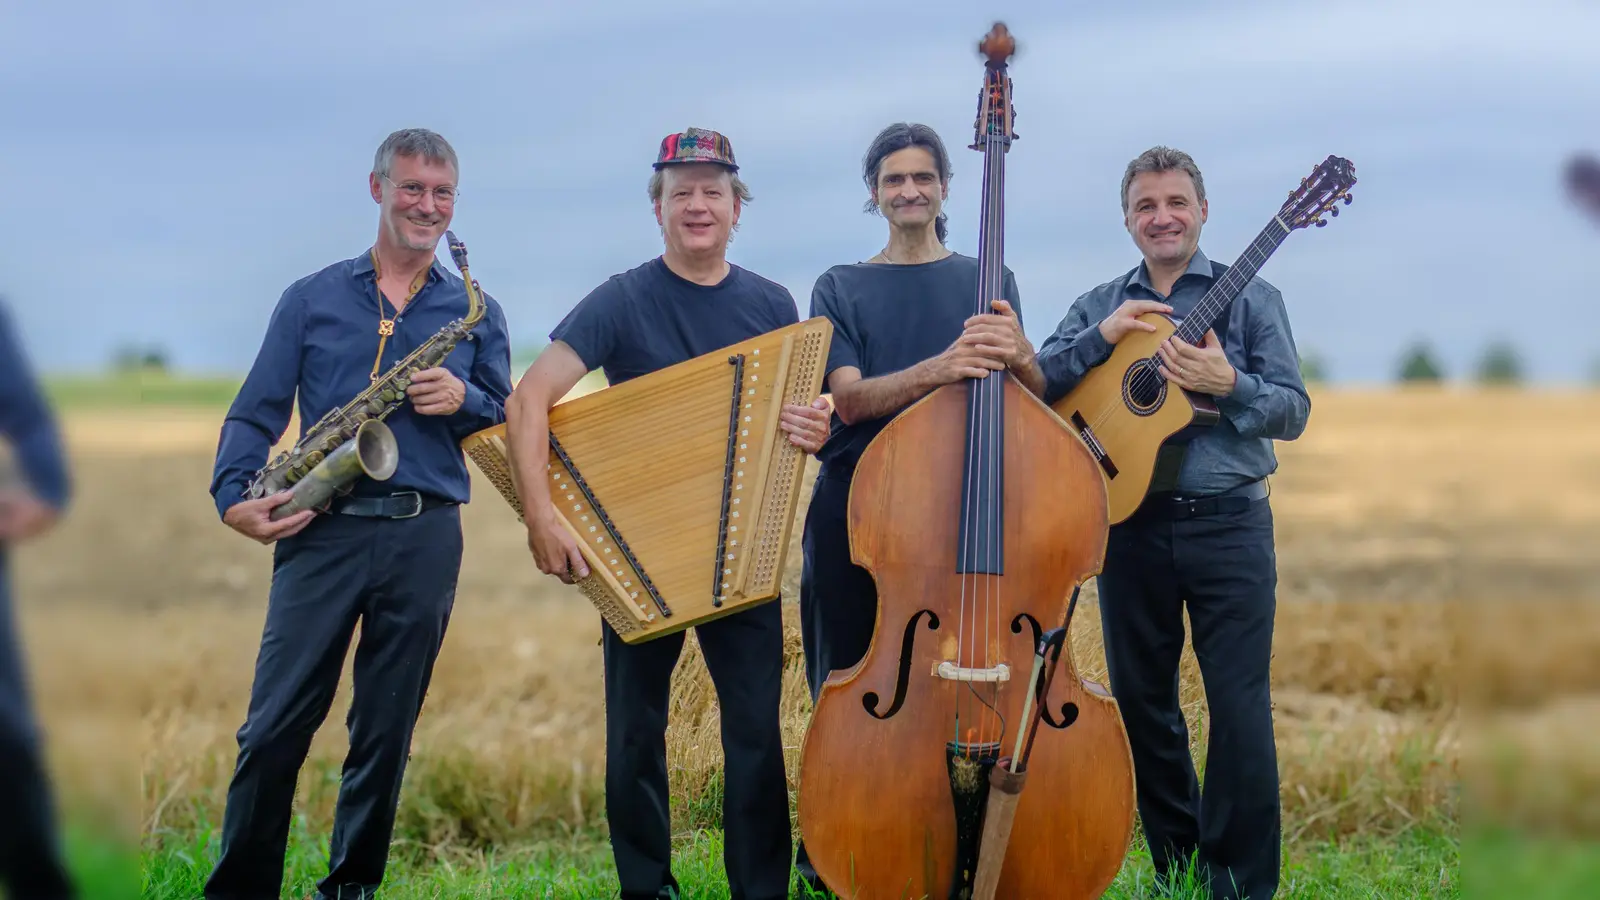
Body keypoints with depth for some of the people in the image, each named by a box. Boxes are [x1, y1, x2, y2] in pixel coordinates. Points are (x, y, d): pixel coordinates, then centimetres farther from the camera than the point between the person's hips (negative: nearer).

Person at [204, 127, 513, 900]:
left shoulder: (477, 313, 13)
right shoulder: (311, 298, 9)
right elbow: (254, 413, 6)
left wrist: (466, 401, -9)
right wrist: (235, 496, -11)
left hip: (424, 538, 1)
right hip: (322, 530, -1)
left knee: (385, 733, 7)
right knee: (274, 727, -4)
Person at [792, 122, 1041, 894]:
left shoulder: (987, 282, 11)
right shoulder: (841, 288, 9)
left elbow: (1036, 393, -1)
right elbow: (850, 396, -7)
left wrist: (1015, 354, -25)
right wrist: (939, 367, -24)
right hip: (855, 507, 0)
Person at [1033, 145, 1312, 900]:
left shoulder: (1249, 298, 5)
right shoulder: (1099, 306, 13)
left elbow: (1293, 412, -1)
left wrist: (1229, 383, -19)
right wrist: (1104, 337, -11)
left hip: (1227, 525, -3)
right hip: (1131, 526, 3)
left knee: (1240, 707, -7)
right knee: (1142, 704, 9)